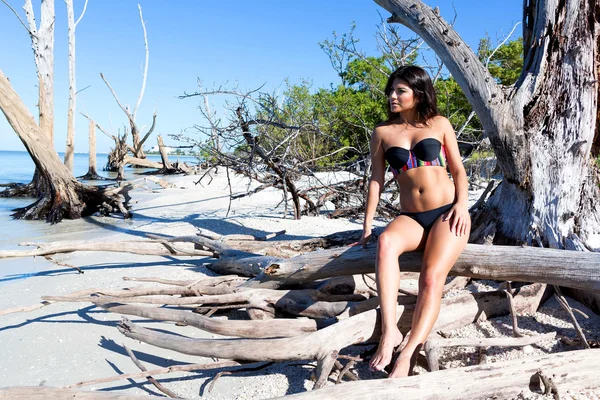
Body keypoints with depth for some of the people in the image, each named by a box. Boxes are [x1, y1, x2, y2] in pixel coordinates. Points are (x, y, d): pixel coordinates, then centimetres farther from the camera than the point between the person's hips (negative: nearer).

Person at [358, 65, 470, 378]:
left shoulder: (439, 124, 9)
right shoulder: (382, 132, 10)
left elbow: (458, 170, 12)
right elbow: (377, 179, 10)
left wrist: (462, 203, -7)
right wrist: (367, 225, 4)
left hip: (447, 213, 0)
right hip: (410, 218, 1)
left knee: (432, 277, -26)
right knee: (386, 242, -35)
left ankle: (408, 355, -28)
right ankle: (389, 330, -36)